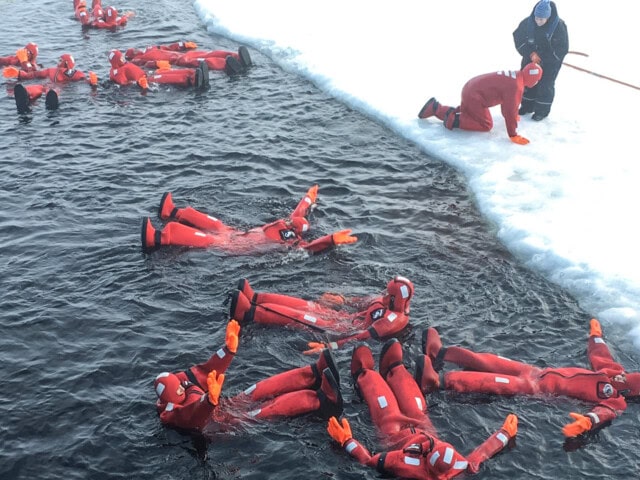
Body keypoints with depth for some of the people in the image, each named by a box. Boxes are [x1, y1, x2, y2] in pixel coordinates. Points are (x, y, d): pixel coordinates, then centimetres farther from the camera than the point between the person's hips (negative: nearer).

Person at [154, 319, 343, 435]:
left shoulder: (182, 381, 4)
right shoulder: (171, 414, -20)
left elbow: (208, 370, 4)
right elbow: (193, 416, -43)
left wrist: (229, 348, -11)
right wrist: (211, 399, -65)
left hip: (227, 406, 9)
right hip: (226, 423, -9)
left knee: (263, 389, -8)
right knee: (269, 408, -23)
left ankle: (316, 373, -15)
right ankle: (322, 400, -35)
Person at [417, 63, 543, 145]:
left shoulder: (515, 76, 8)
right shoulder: (516, 86, -23)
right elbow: (509, 110, -25)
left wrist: (513, 115, 37)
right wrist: (513, 135, -21)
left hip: (470, 88, 10)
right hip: (474, 96, -10)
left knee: (466, 115, 25)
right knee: (486, 125, -3)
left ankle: (435, 107, 19)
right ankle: (454, 119, -9)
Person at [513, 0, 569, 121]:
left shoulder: (559, 26, -26)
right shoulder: (528, 22, -19)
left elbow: (562, 48, -20)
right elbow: (518, 38, -10)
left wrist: (543, 59, -22)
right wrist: (531, 53, -21)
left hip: (550, 61, -4)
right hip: (530, 57, 4)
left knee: (545, 85, 0)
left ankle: (542, 110, 15)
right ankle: (527, 106, 29)